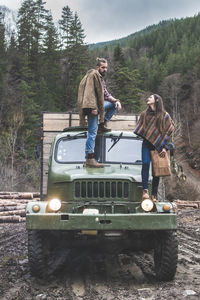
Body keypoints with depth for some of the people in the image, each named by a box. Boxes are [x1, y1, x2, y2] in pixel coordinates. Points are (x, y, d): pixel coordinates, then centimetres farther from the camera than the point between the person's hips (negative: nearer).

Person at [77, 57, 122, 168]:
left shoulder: (101, 78, 25)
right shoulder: (94, 74, -6)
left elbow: (105, 94, 23)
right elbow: (90, 92, -17)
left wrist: (116, 100, 6)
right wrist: (93, 107, -24)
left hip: (98, 104, 9)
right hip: (91, 105, -9)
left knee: (115, 104, 13)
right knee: (92, 132, -11)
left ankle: (102, 125, 8)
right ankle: (90, 159, -12)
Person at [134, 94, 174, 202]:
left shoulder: (165, 115, 5)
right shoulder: (144, 114, 14)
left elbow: (169, 132, 4)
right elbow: (139, 129, 20)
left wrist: (164, 147, -2)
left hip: (158, 145, -1)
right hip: (147, 143, 1)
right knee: (146, 163, -22)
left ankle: (154, 195, 3)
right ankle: (145, 190, -28)